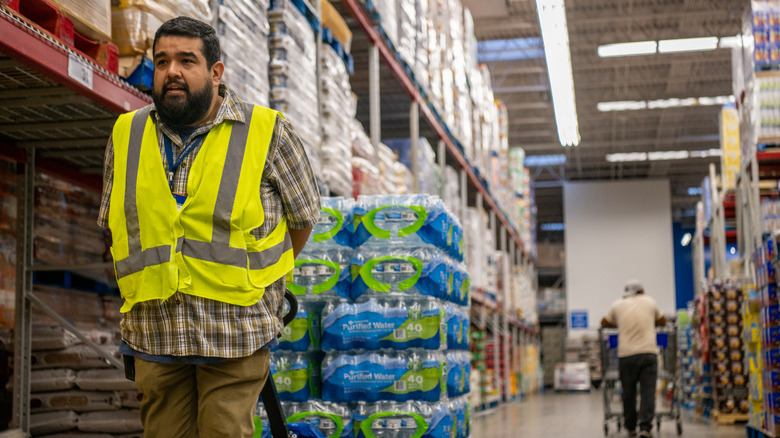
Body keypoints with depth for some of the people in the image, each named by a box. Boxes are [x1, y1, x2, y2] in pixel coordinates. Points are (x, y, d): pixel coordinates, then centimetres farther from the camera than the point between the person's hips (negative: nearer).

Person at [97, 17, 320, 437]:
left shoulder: (266, 133, -3)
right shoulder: (126, 135, 7)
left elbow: (303, 214, 9)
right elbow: (113, 223, 21)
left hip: (235, 335, -3)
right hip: (154, 335, 4)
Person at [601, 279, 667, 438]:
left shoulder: (618, 305, 12)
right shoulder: (649, 302, 13)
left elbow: (604, 323, 25)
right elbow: (662, 321, 28)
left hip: (626, 355, 0)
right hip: (649, 353, 0)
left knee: (628, 393, 10)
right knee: (648, 392, -3)